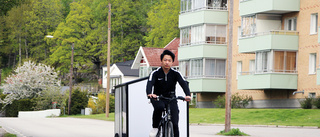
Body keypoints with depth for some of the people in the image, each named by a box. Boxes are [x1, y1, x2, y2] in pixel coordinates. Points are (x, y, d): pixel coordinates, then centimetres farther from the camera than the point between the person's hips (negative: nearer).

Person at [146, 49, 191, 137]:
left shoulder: (176, 73, -5)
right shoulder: (155, 73, -9)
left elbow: (183, 83, -20)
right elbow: (150, 83, -26)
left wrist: (188, 95, -41)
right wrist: (149, 94, -49)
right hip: (157, 97, -2)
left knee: (175, 124, -12)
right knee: (159, 107, -37)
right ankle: (155, 128, -17)